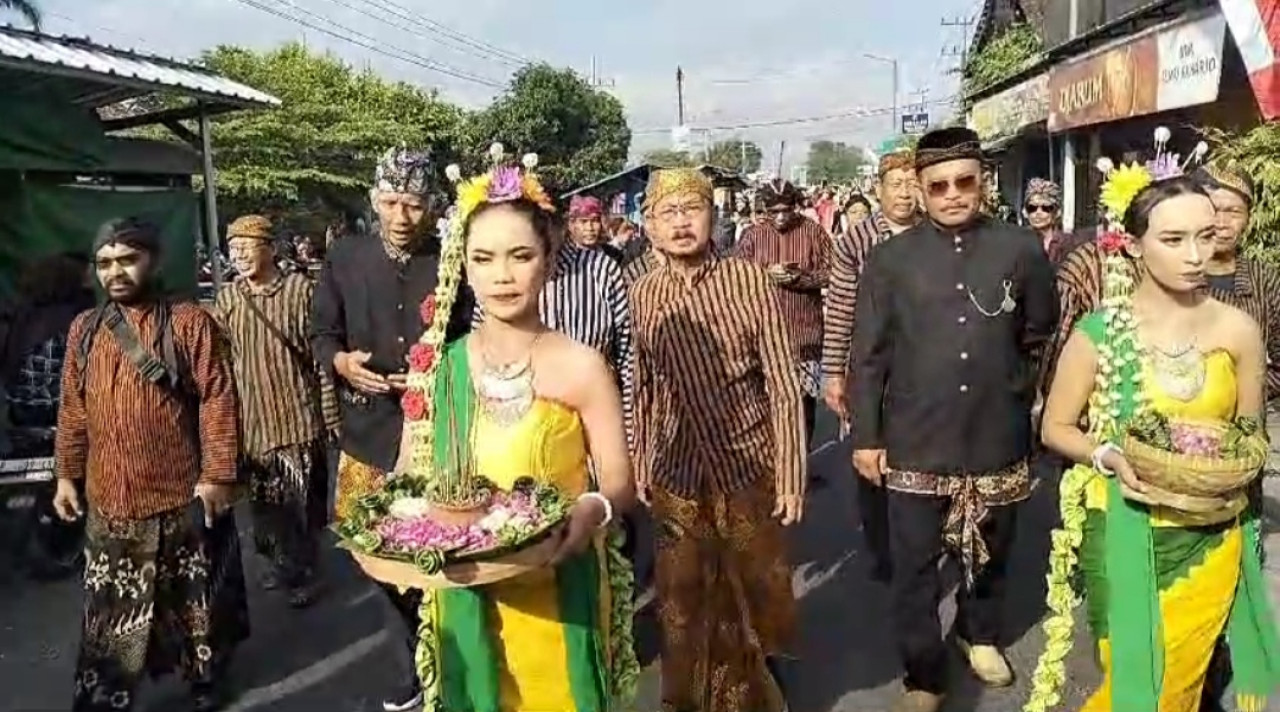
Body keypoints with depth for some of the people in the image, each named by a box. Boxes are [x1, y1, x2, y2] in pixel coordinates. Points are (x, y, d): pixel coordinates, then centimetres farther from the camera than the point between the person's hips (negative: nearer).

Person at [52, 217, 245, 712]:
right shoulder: (85, 330, 7)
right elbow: (73, 409, 11)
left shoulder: (190, 323, -6)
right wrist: (67, 474, 8)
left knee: (192, 597, 12)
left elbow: (217, 400, -11)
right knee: (112, 606, 12)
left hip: (181, 494, -3)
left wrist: (218, 475, -15)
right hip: (109, 498, 3)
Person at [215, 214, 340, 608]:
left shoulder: (300, 289, -8)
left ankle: (304, 571, 22)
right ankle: (277, 559, 35)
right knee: (263, 499, 14)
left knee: (303, 500, 4)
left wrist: (331, 411, -7)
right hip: (252, 419, 4)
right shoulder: (227, 298, 4)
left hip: (299, 416, -4)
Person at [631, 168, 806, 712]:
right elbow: (643, 389, 6)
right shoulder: (641, 295, -3)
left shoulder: (750, 281, -11)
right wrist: (639, 467, 8)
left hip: (749, 466, -2)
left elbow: (783, 385, -9)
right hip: (676, 474, 2)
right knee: (683, 600, 15)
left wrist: (791, 475, -10)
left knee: (756, 589, 15)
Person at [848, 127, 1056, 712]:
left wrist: (1012, 386, 15)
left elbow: (1041, 335, 13)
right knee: (913, 566, 6)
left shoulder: (1022, 250, -2)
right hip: (915, 443, -1)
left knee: (989, 552, 21)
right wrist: (866, 435, -3)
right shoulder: (889, 259, -4)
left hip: (998, 439, 2)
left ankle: (980, 634, 48)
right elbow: (869, 354, -2)